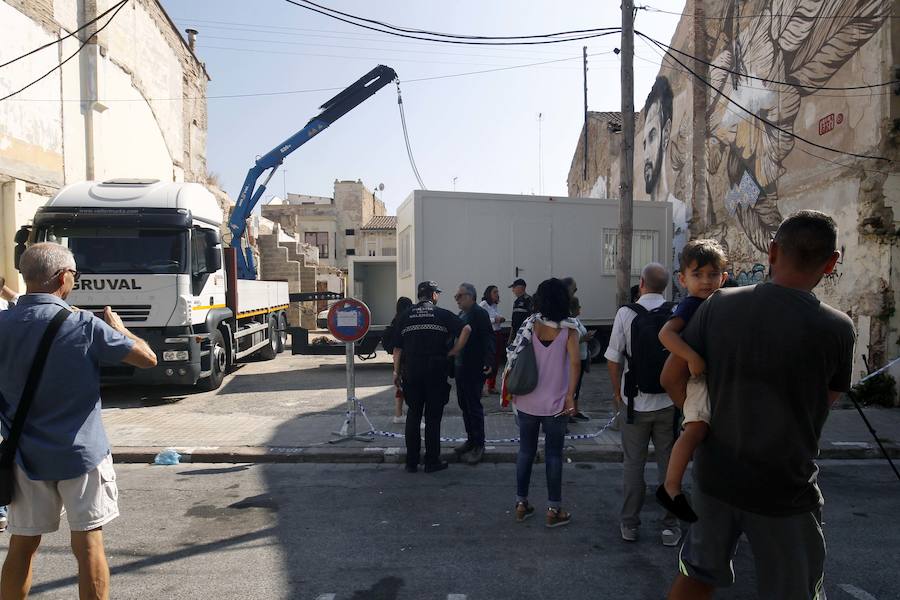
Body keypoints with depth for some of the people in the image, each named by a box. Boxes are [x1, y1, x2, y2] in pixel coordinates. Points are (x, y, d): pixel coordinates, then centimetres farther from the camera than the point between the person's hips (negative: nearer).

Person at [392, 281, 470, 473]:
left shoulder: (405, 316, 7)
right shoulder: (443, 314, 0)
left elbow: (397, 348, 6)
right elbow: (466, 329, -14)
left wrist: (396, 372, 13)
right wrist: (454, 351, -5)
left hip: (411, 372, 2)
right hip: (436, 372, -2)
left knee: (413, 414, 13)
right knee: (433, 417, 6)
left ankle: (411, 461, 17)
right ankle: (432, 461, 13)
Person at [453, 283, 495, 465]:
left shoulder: (479, 313, -12)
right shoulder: (461, 315, 14)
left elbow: (488, 338, -19)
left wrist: (488, 361, -27)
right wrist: (453, 361, 16)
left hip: (475, 368, -9)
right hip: (461, 367, 9)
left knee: (474, 407, -2)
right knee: (464, 405, 15)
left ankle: (478, 446, 8)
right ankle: (471, 440, 27)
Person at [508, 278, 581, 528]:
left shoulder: (531, 323, 0)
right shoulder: (568, 328, -6)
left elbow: (515, 356, -4)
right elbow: (575, 362, -17)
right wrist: (570, 396, -12)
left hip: (526, 401, 2)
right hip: (555, 403, -2)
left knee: (525, 451, 14)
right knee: (553, 455, 8)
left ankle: (521, 504, 23)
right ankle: (554, 510, 15)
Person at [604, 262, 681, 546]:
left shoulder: (626, 313, -9)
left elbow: (613, 358, -7)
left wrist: (617, 391, 8)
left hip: (635, 401, -1)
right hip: (668, 401, 1)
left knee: (633, 464, 11)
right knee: (669, 464, 13)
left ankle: (629, 525, 21)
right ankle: (670, 526, 22)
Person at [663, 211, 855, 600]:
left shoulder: (719, 305, -10)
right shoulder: (837, 329, -16)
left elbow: (671, 378, -5)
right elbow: (823, 404, 0)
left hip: (714, 476, 3)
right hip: (784, 492, -3)